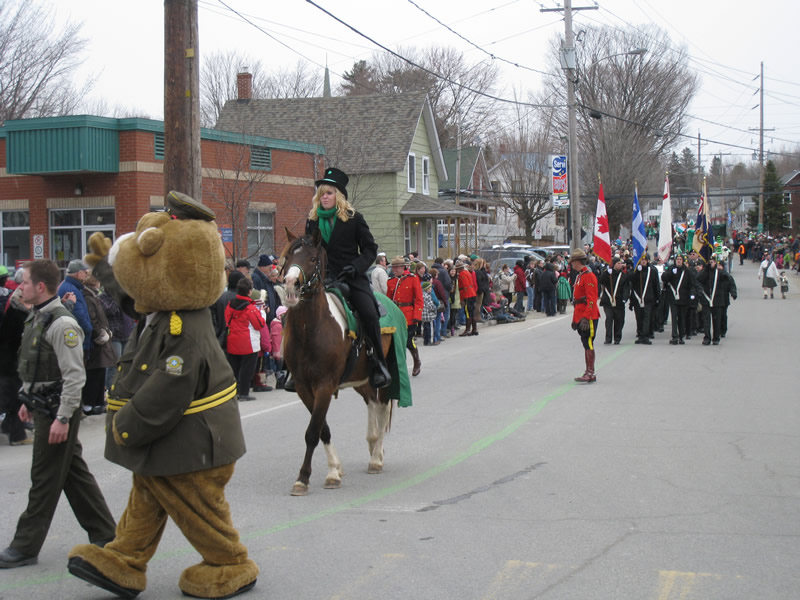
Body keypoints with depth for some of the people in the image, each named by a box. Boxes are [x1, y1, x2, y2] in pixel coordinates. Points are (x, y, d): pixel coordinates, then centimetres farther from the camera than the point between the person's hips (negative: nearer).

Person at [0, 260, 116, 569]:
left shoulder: (62, 324, -19)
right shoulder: (36, 318, 11)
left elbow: (75, 377, -22)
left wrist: (62, 418, -23)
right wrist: (29, 401, 21)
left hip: (58, 410, -10)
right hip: (44, 407, 10)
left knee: (45, 479, 0)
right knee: (74, 473, 14)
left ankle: (25, 547, 8)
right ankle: (105, 535, 23)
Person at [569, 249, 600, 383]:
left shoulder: (588, 276, -14)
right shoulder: (579, 276, 17)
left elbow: (592, 299, -20)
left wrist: (586, 317, -25)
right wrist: (575, 319, 22)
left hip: (589, 317, -10)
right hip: (581, 316, 10)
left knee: (588, 344, -7)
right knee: (586, 345, 12)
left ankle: (590, 374, -5)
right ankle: (589, 373, 17)